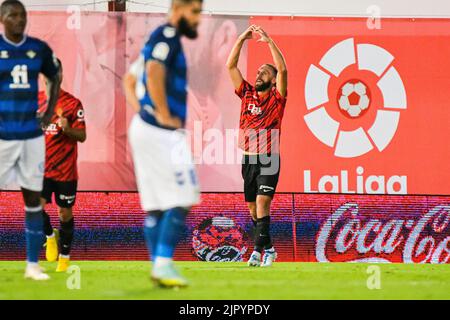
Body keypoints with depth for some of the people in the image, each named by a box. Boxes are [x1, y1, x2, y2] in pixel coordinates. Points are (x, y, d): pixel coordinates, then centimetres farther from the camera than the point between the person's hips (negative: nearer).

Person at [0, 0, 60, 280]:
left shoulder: (39, 49, 4)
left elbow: (55, 78, 23)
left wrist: (50, 113, 13)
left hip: (32, 135, 4)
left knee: (34, 199, 6)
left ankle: (33, 265, 12)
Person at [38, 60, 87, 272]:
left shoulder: (73, 103, -6)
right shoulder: (36, 101, 5)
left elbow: (82, 136, -8)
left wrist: (67, 128, -26)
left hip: (65, 170, -2)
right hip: (41, 167, 2)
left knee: (65, 213, 5)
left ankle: (65, 256, 19)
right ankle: (50, 236, 16)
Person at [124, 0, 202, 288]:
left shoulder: (160, 39, 20)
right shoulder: (168, 36, -10)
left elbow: (130, 81, 27)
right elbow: (154, 73, -26)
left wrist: (140, 110, 14)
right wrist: (165, 115, -19)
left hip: (144, 129, 10)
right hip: (162, 133, -10)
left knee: (156, 204, 9)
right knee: (181, 201, -8)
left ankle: (158, 266, 10)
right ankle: (164, 264, -9)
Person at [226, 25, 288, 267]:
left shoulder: (276, 98, -1)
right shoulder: (247, 94, 11)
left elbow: (282, 70, -15)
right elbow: (231, 66, 8)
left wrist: (268, 41, -14)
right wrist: (242, 39, 2)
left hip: (268, 160, -5)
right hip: (248, 159, 5)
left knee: (262, 202, -16)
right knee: (252, 207, 9)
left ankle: (258, 250, -19)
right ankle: (268, 248, 21)